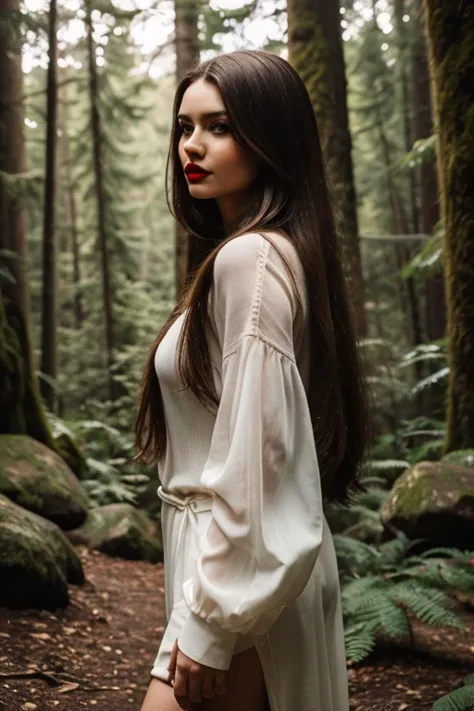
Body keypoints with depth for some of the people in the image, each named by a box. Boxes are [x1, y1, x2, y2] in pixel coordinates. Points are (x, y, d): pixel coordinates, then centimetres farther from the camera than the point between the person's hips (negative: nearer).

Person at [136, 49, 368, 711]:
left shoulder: (250, 258, -17)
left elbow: (254, 454, -22)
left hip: (244, 572, -10)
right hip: (259, 563, 10)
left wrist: (208, 626, -20)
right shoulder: (278, 250, 14)